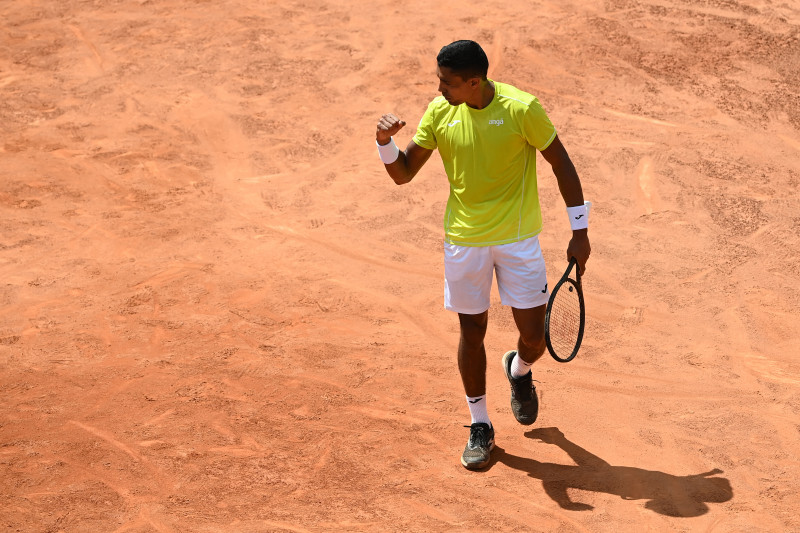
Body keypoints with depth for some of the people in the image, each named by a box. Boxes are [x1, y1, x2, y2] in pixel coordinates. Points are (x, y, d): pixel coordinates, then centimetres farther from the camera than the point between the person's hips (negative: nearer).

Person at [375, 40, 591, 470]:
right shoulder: (439, 112, -6)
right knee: (472, 333, 8)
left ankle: (519, 370, 37)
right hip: (463, 240, 2)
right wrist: (386, 143, -21)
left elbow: (561, 164, -5)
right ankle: (480, 426, 26)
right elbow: (403, 174, 1)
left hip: (518, 239, -2)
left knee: (534, 337, -1)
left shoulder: (521, 109, -16)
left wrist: (580, 231, -3)